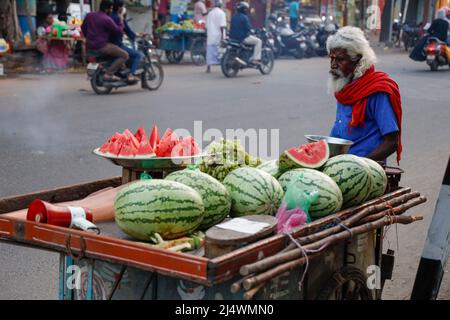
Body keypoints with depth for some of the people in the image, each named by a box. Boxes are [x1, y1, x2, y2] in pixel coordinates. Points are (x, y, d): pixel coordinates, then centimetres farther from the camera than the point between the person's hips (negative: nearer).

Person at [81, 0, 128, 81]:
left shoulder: (89, 15, 8)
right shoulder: (107, 19, -15)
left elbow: (83, 27, 23)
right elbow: (119, 32, -13)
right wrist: (121, 21, 1)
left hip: (89, 45, 9)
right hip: (101, 46, -9)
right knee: (124, 55, -8)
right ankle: (109, 74, -15)